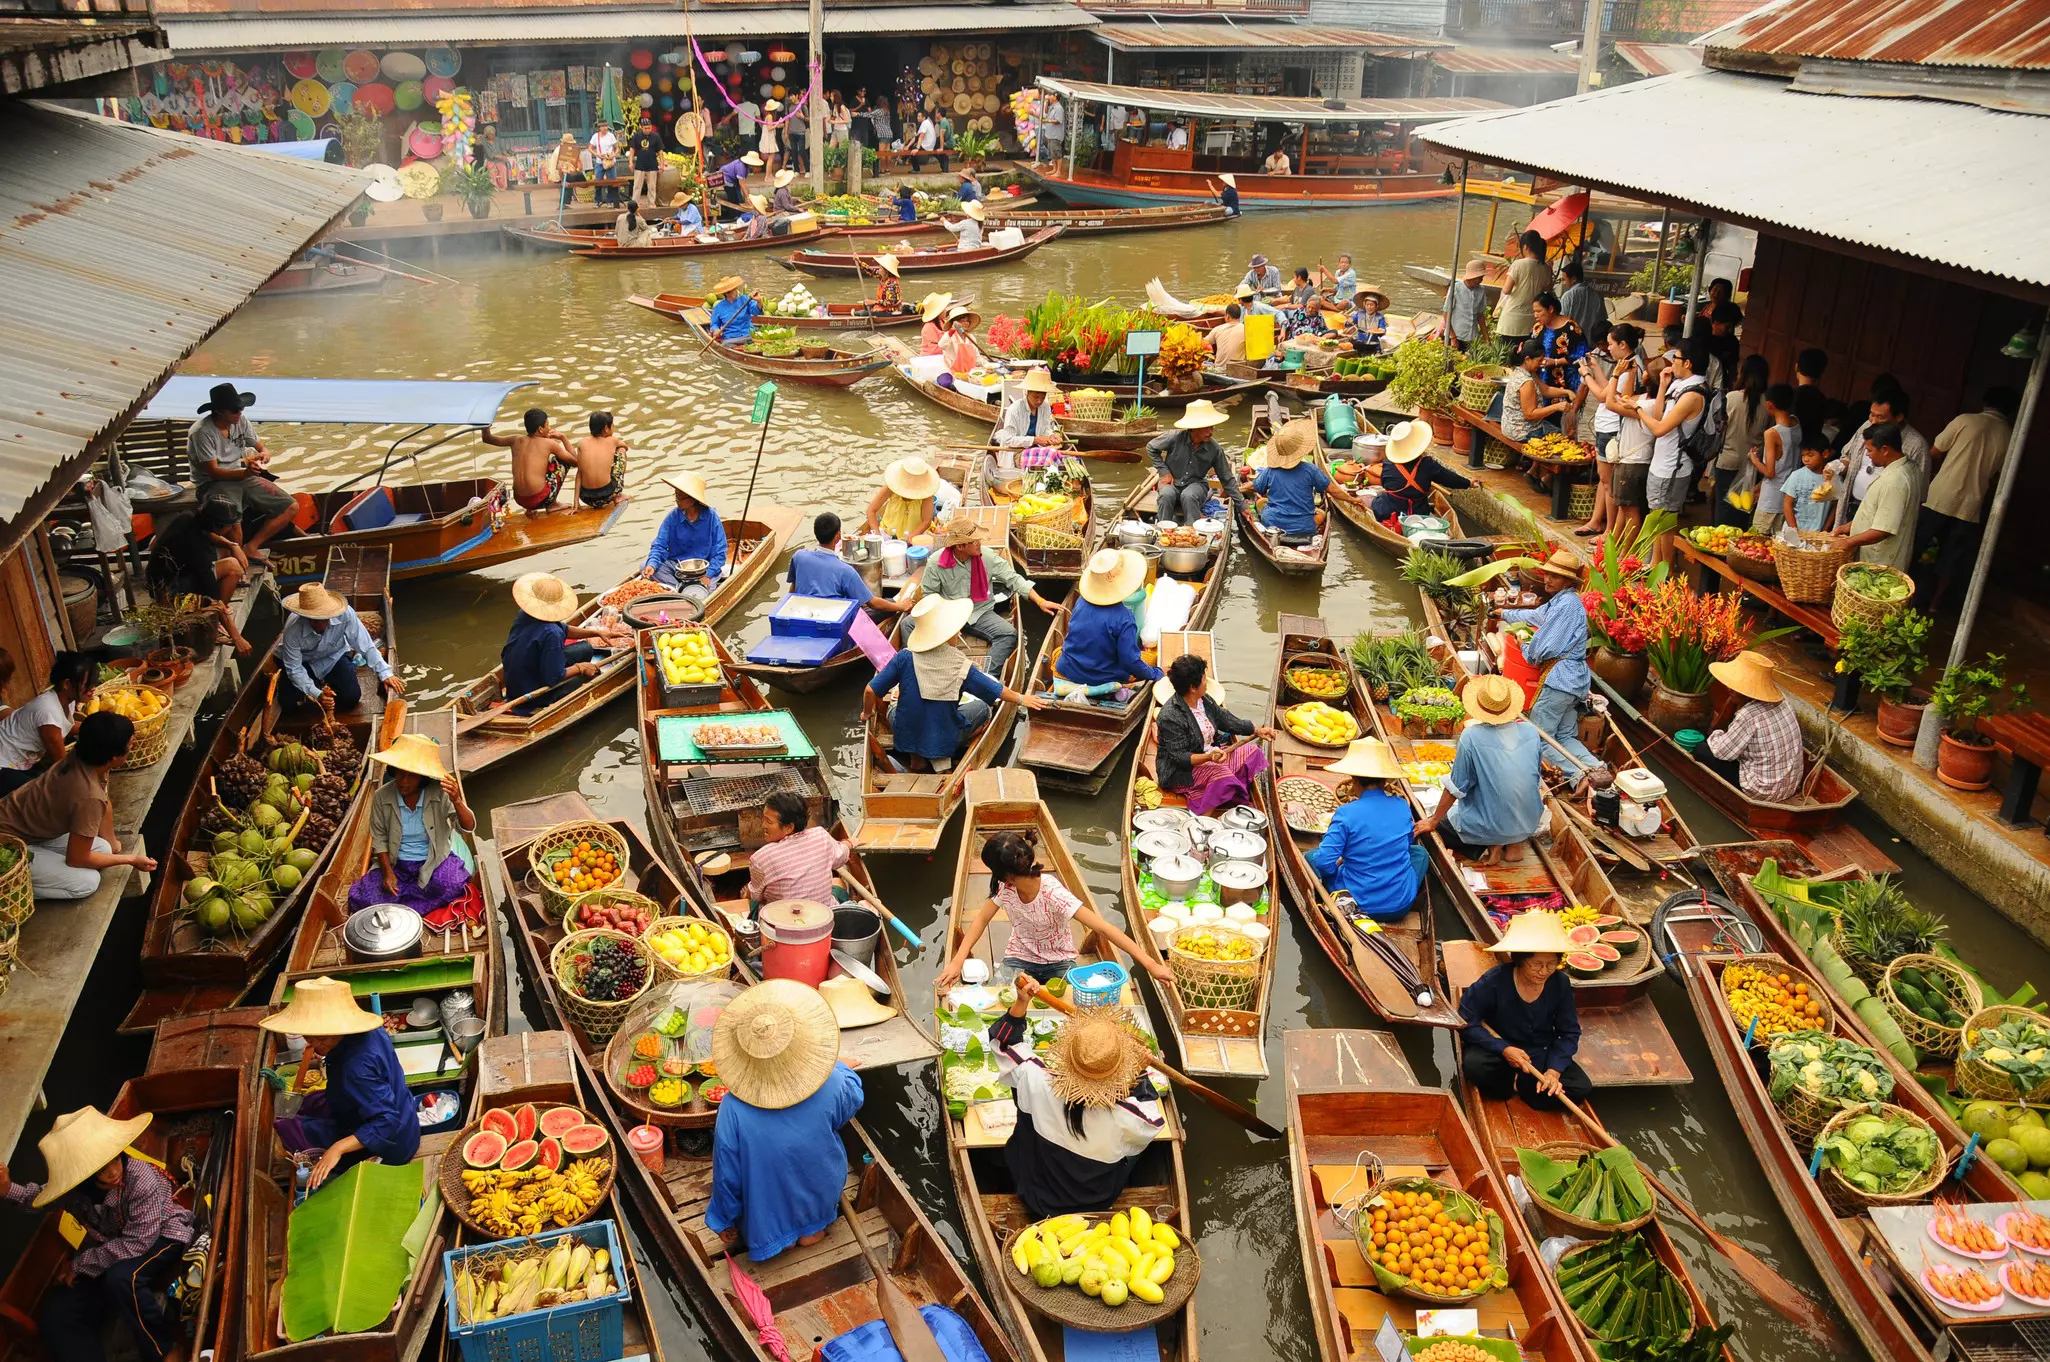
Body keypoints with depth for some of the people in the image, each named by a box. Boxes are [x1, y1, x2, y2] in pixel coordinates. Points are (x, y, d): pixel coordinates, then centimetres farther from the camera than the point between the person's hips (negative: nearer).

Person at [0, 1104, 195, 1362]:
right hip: (110, 1251, 6)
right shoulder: (72, 1184, -16)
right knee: (55, 1319, -10)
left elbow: (138, 1243, -30)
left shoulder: (142, 1180, -32)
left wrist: (80, 1263, -20)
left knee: (121, 1278, -37)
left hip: (161, 1238, -6)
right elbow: (41, 1196, 11)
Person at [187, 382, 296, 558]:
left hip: (242, 477, 7)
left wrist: (265, 453, -15)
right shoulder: (201, 432, -16)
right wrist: (244, 472, -35)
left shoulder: (241, 421, 3)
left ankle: (251, 547, -5)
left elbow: (260, 447, 12)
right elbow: (213, 472, -19)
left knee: (291, 507, -6)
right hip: (213, 483, -7)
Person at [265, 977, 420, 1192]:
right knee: (311, 1102, 24)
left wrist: (338, 1149, -40)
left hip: (388, 1145, -9)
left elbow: (387, 1122, -36)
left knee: (285, 1129, -1)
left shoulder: (357, 1067, -35)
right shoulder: (368, 1031, -9)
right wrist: (327, 1056, 16)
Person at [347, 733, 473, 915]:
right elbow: (379, 838, 0)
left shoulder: (440, 794, -16)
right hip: (396, 863, 2)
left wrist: (457, 801, -40)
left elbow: (469, 827, -21)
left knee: (451, 886, -32)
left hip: (434, 860, -2)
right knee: (361, 898, -18)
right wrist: (387, 872, -12)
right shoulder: (382, 796, -10)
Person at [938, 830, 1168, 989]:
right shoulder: (1005, 888, -17)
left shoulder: (1053, 894, -32)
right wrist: (957, 961, -18)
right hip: (1020, 959, 3)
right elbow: (981, 920, -3)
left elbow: (1102, 927, -36)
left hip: (1058, 961, -2)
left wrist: (1149, 963, -42)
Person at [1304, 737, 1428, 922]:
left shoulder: (1346, 813, -18)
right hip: (1401, 906, 3)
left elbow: (1325, 862, -20)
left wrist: (1340, 861, 3)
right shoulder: (1402, 806, -4)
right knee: (1419, 851, 31)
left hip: (1360, 905, -3)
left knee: (1311, 856, 17)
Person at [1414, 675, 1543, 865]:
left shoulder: (1471, 736, -21)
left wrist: (1433, 821, 1)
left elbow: (1455, 788, -13)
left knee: (1439, 822, 21)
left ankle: (1487, 847, 1)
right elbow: (1536, 780, 8)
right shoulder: (1531, 732, -8)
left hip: (1487, 826, -5)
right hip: (1529, 823, 5)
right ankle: (1514, 843, 11)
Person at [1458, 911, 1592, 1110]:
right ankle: (1508, 1085, -1)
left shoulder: (1560, 983, -13)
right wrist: (1504, 1049, -31)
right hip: (1499, 1050, -3)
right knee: (1473, 1064, -35)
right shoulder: (1495, 982, -23)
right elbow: (1466, 1022, -21)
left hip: (1541, 1055, 3)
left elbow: (1569, 1032, -6)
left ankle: (1519, 1084, 1)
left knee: (1582, 1088, -18)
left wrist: (1554, 1070, -21)